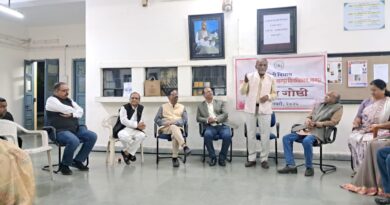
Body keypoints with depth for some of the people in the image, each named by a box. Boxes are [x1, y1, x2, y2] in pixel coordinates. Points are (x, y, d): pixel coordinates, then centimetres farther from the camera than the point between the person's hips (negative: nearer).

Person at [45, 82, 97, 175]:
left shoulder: (69, 100, 19)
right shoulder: (51, 100, -4)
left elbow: (80, 110, 9)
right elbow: (66, 110, -17)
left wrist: (72, 114, -12)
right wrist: (74, 111, 4)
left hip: (75, 129, 8)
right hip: (60, 131, -7)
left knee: (92, 136, -11)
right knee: (74, 141, -36)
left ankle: (78, 160, 2)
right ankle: (64, 165, -10)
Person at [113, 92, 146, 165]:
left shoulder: (141, 108, 13)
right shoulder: (124, 107, -4)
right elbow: (124, 121, -15)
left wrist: (141, 125, -8)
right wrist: (136, 125, -19)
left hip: (134, 130, 5)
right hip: (122, 129, -4)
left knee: (142, 135, -28)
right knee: (124, 136, -39)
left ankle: (126, 152, -11)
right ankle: (130, 153, -9)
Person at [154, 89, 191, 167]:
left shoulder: (182, 107, 17)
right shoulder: (163, 107, 15)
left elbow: (185, 120, 3)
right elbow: (156, 119, 9)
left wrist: (174, 122, -13)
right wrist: (165, 123, -10)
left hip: (178, 127, 1)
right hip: (165, 128, -1)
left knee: (175, 134, -36)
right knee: (174, 127, -37)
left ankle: (175, 157, -35)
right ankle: (184, 146, -53)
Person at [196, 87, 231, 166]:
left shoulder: (220, 103, 19)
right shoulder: (201, 106, 21)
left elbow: (225, 114, 6)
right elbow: (198, 118, 12)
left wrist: (216, 119, -12)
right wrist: (207, 120, -9)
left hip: (222, 125, 0)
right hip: (209, 127, 0)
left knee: (227, 135, -32)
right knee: (207, 135, -35)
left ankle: (222, 157, -10)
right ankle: (212, 157, -15)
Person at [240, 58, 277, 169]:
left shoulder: (271, 79, 3)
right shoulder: (249, 76, 2)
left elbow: (274, 94, 8)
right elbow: (242, 92, 0)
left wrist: (268, 96, -14)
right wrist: (245, 82, -16)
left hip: (265, 109, 0)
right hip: (251, 108, 0)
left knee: (265, 134, 2)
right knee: (251, 134, 6)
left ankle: (264, 159, 13)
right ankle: (251, 158, 16)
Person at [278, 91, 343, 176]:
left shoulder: (338, 107, 5)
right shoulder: (318, 105, 24)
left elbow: (333, 122, -8)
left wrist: (316, 123, -12)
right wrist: (308, 120, -1)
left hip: (318, 131, -7)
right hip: (306, 129, 7)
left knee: (306, 141, -39)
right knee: (286, 138, -9)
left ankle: (309, 168, -20)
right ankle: (290, 165, -9)